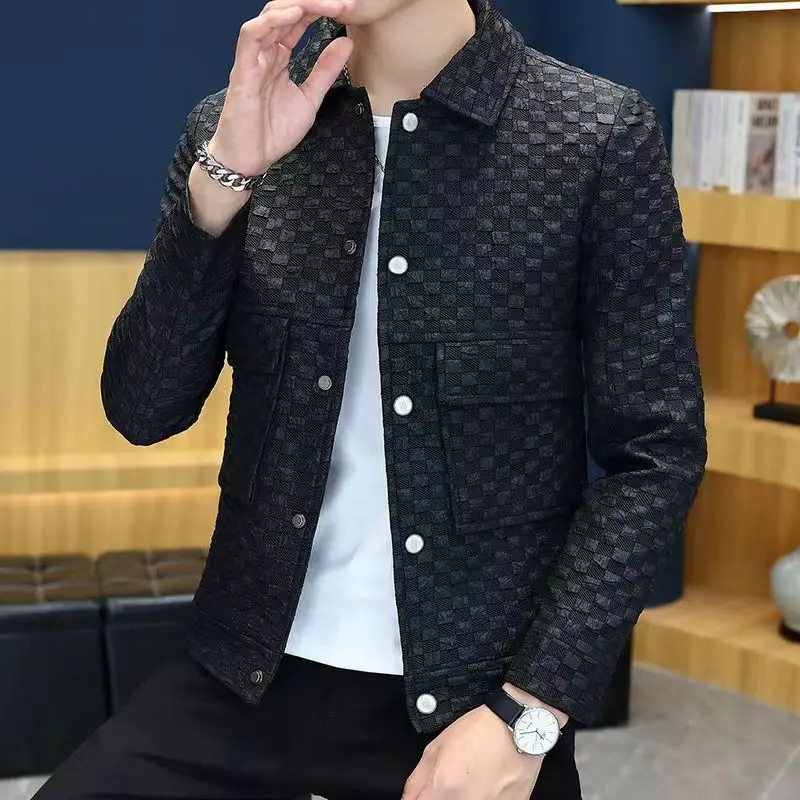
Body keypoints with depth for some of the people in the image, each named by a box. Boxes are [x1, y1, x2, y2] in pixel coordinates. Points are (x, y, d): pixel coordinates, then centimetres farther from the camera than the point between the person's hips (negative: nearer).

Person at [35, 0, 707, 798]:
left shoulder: (599, 136, -9)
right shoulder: (236, 127, 0)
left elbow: (656, 452, -7)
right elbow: (142, 410, -3)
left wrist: (530, 709, -13)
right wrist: (224, 174, -15)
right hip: (251, 675, 3)